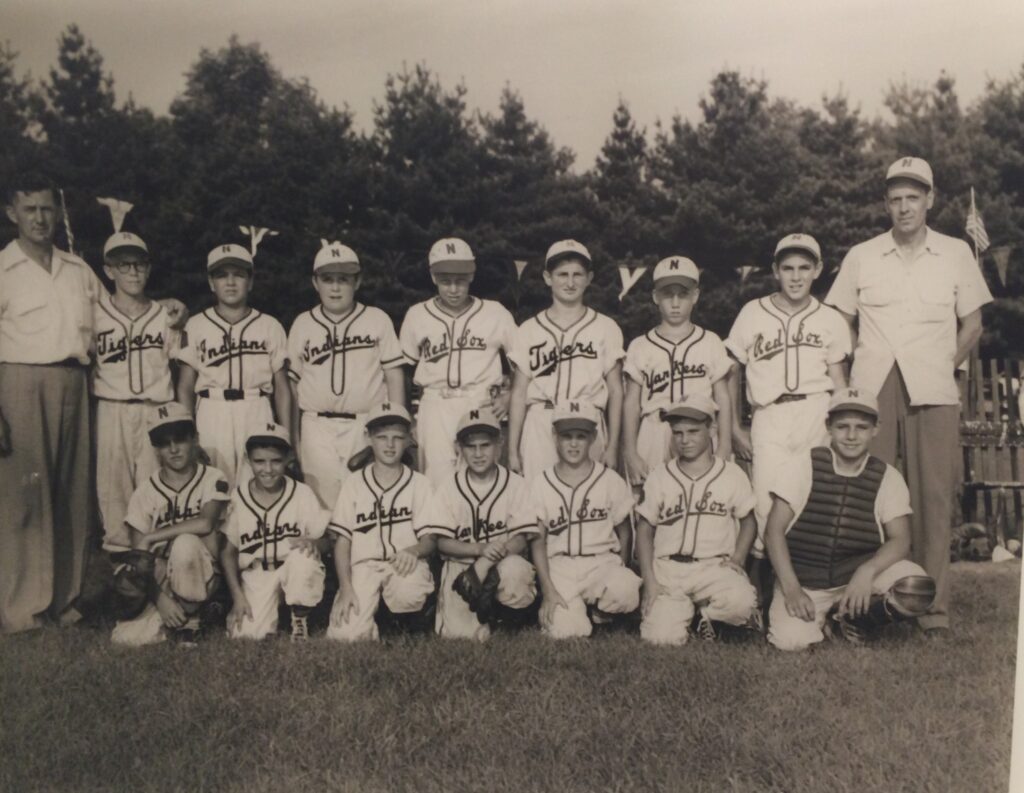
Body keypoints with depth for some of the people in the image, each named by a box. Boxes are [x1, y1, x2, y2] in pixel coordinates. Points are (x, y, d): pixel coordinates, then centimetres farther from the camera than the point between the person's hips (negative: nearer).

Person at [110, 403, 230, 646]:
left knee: (185, 543, -34)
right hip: (160, 579, 2)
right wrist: (160, 598, -18)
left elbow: (205, 523, -26)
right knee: (127, 636, -19)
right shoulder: (145, 494, -3)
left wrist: (150, 538, -18)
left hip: (197, 577, -2)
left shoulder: (212, 480, -7)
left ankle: (188, 617, -10)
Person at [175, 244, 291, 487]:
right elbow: (185, 387, 8)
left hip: (257, 415, 0)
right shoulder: (195, 327, 7)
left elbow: (282, 387, 7)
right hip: (211, 416, 0)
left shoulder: (270, 327, 6)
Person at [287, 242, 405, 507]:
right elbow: (292, 382, 12)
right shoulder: (302, 324, 10)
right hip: (317, 428, 1)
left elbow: (394, 376, 5)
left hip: (367, 426, -1)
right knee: (324, 501, -1)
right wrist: (292, 433, 9)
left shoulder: (377, 320, 5)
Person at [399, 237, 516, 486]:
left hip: (482, 407, 0)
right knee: (438, 482, -7)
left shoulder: (496, 314, 8)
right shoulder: (417, 316, 10)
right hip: (435, 407, 1)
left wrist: (508, 396, 0)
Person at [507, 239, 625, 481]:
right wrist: (512, 451, 5)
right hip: (539, 429, 1)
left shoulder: (605, 328, 8)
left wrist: (612, 447, 0)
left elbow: (615, 391, 7)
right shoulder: (529, 330, 10)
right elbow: (518, 394, 9)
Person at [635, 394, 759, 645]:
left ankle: (707, 614, 1)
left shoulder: (732, 474, 6)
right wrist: (649, 581, -2)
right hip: (667, 568, 1)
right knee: (662, 636, -21)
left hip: (715, 566, 0)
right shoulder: (659, 476, 7)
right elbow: (645, 530, 8)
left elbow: (748, 520, 14)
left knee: (741, 600, -33)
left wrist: (737, 559, -5)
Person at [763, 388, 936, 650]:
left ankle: (851, 617, 3)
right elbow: (775, 531, -6)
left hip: (859, 575, 1)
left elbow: (900, 540, -6)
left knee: (918, 591, -26)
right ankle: (819, 617, 11)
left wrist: (868, 571, -27)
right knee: (791, 640, -26)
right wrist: (791, 588, -17)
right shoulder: (802, 467, -3)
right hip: (804, 579, -1)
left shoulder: (887, 478, 0)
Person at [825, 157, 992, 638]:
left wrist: (944, 365, 5)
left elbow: (971, 325, 15)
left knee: (933, 498, -3)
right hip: (872, 389, 0)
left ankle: (934, 610, 3)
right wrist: (859, 366, 5)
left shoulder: (956, 255, 11)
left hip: (933, 392, 0)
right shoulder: (861, 257, 11)